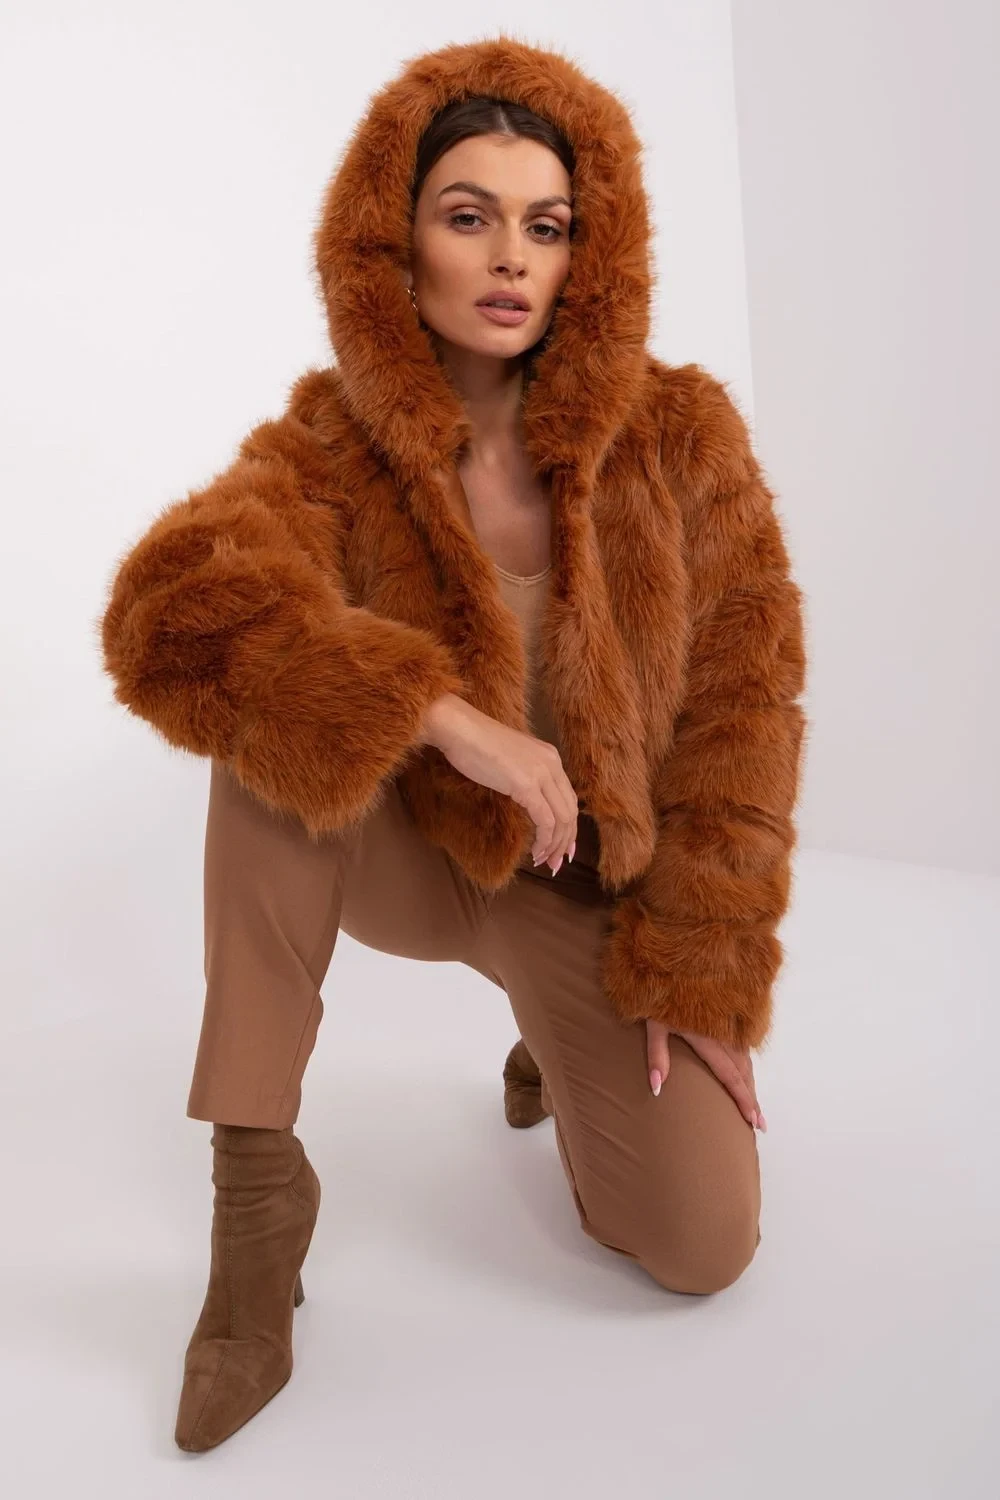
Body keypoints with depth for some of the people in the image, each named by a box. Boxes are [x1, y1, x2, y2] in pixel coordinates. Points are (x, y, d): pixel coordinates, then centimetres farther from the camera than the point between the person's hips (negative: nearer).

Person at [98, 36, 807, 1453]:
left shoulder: (679, 433, -11)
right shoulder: (330, 447, -13)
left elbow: (738, 706, -8)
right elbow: (170, 614, -32)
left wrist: (697, 978, -10)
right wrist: (445, 713, -42)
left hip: (587, 897, 1)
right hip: (402, 857, -1)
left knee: (703, 1246, -12)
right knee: (277, 709, -31)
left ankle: (558, 1055, 24)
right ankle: (256, 1168, -22)